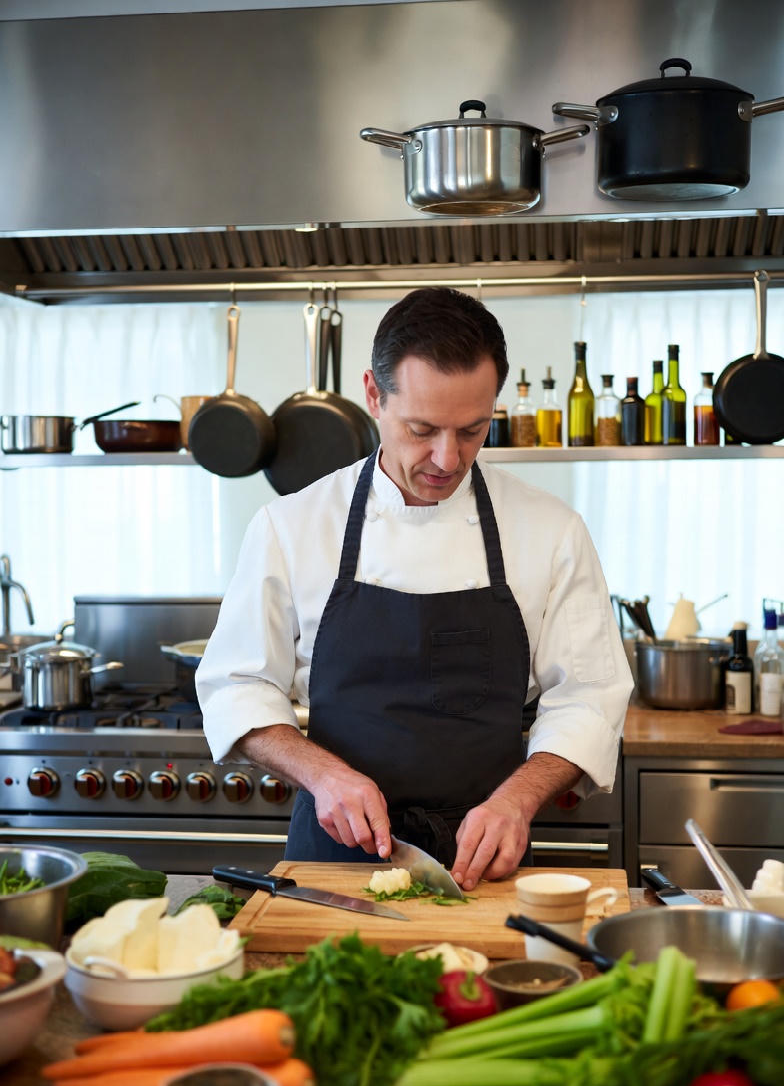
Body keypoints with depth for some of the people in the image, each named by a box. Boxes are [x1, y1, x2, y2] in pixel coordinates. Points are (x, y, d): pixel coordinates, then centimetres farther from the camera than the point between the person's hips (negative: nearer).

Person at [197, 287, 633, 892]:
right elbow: (237, 688, 5)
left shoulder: (551, 530, 1)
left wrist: (518, 796, -13)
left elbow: (587, 697, 4)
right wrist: (322, 772, -11)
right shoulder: (292, 525, 1)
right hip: (335, 847, 0)